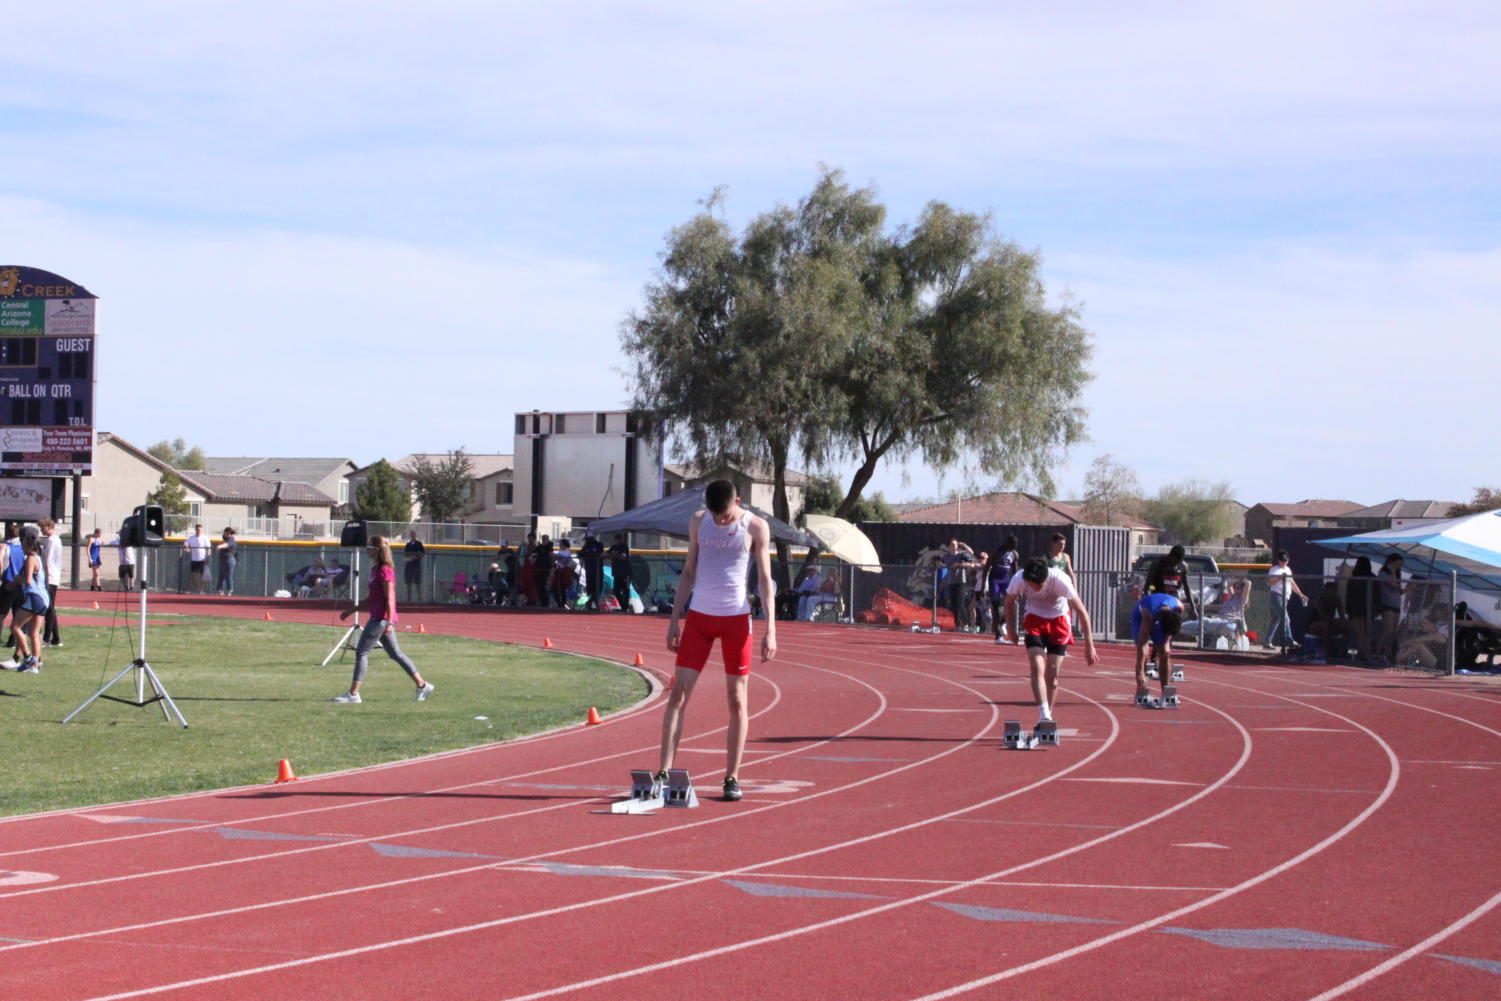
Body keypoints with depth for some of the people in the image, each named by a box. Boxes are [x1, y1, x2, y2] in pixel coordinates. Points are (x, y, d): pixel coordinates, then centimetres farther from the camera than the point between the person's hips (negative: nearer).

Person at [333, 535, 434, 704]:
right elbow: (371, 598, 24)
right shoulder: (376, 569, 16)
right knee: (395, 654, 13)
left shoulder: (385, 570, -13)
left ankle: (353, 694, -7)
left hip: (382, 618, -10)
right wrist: (351, 610, 25)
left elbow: (389, 598, -18)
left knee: (361, 652, -8)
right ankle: (422, 685, 15)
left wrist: (389, 622, -24)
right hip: (378, 618, 10)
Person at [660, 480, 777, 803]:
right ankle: (664, 772, -3)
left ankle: (732, 778, 8)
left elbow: (765, 580, -2)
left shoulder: (756, 527, -3)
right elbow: (689, 572, 12)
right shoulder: (699, 522, 5)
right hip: (699, 616, 2)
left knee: (737, 699, 1)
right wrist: (674, 619, 7)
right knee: (678, 693, -4)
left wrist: (770, 630, -9)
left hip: (736, 618, -2)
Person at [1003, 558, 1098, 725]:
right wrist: (1011, 629, -2)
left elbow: (1082, 611, -25)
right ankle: (1044, 716, -25)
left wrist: (1089, 645, -25)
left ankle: (1048, 716, 13)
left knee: (1052, 674, -4)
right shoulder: (1018, 580, -25)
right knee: (1037, 668, -19)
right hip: (1034, 619, 1)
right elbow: (1009, 603, -1)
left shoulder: (1060, 580, -32)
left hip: (1059, 620, -1)